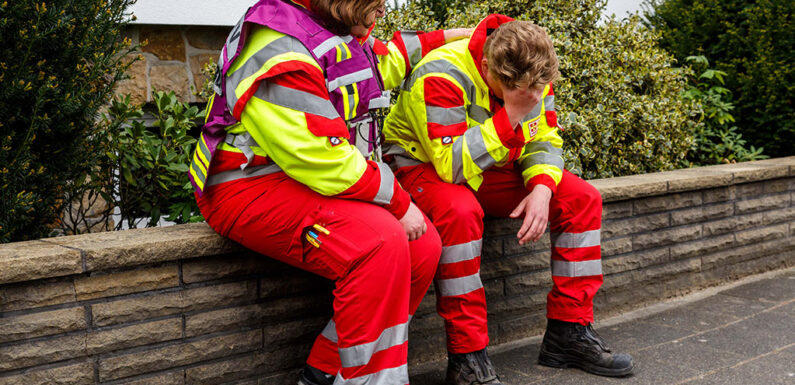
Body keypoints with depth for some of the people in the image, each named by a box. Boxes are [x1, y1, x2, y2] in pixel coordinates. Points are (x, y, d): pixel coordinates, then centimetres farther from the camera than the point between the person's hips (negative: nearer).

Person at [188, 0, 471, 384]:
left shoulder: (336, 31, 9)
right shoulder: (280, 52, -21)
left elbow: (384, 60, 33)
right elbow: (326, 165, -25)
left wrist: (450, 36, 33)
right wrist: (399, 204, -16)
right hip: (254, 189, -10)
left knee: (424, 246, -5)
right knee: (380, 242, -33)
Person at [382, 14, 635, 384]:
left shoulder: (533, 76, -7)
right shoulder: (440, 76, -29)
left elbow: (545, 142, 1)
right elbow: (454, 166, -33)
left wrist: (542, 188, -20)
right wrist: (511, 115, -37)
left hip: (491, 171, 7)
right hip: (422, 167, -6)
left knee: (582, 198, -8)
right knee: (459, 210, -41)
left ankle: (568, 333, -2)